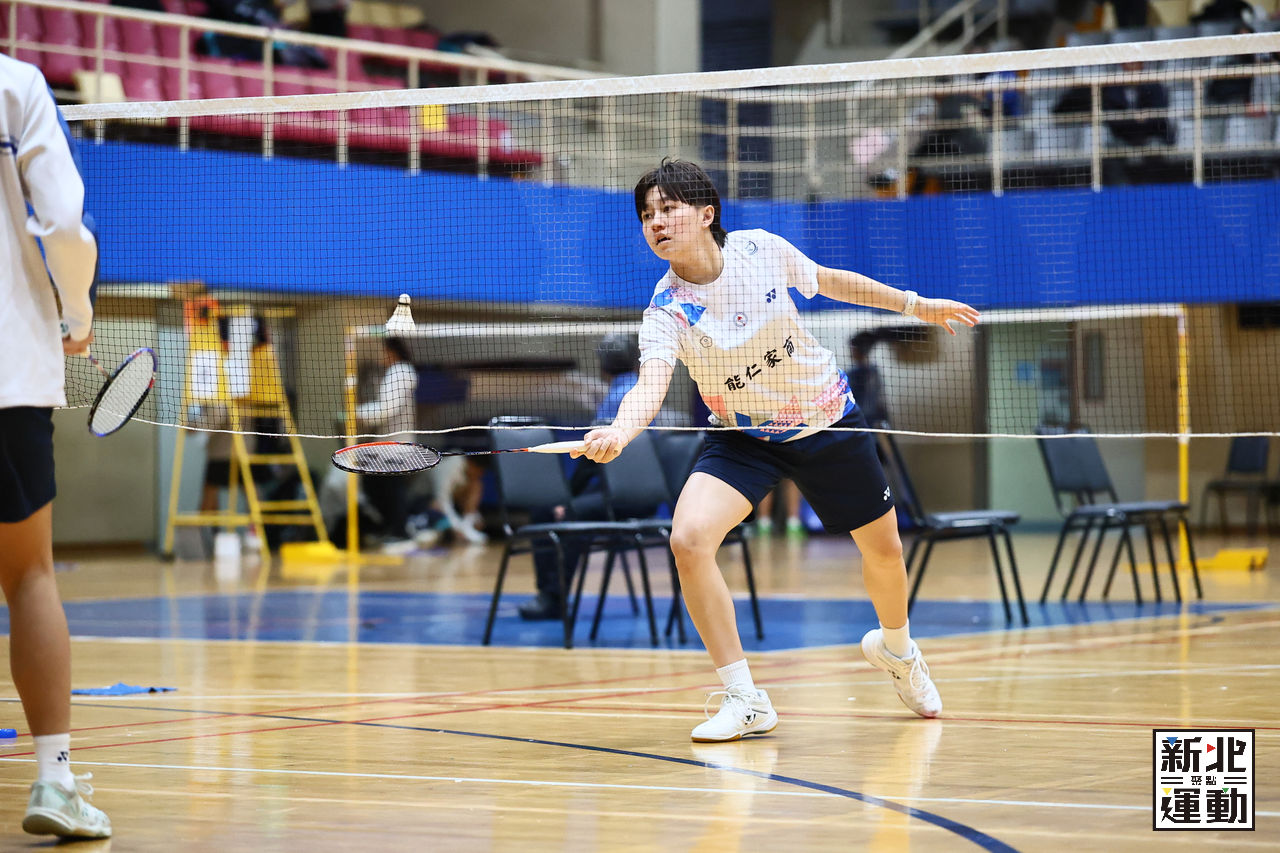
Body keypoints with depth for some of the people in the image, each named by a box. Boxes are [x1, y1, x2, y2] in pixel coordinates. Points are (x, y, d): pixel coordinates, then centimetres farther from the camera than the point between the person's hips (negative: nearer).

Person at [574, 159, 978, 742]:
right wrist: (617, 432, -59)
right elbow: (650, 385, -38)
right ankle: (744, 700, -15)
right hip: (742, 437, -1)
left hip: (827, 419, 1)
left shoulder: (762, 250, -17)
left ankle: (895, 646, 48)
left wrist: (913, 304, 12)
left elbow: (828, 281, 3)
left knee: (883, 548, 12)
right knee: (689, 538, -25)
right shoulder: (666, 310, -22)